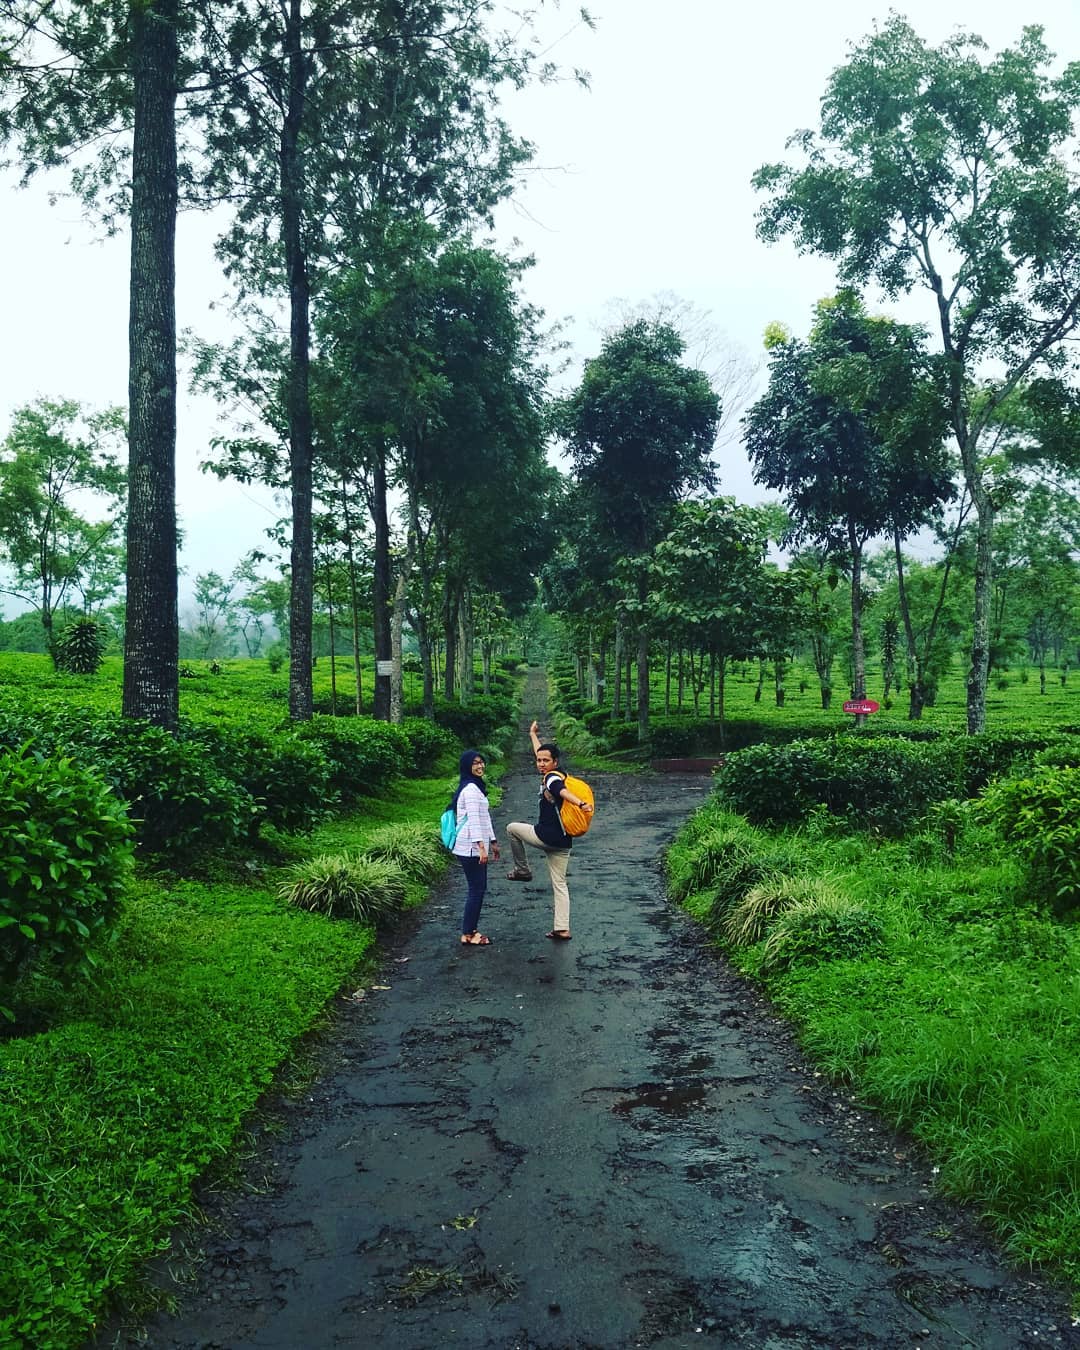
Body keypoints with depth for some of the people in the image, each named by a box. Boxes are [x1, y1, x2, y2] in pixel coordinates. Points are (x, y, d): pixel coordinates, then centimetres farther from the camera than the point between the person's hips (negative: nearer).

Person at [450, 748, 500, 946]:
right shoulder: (471, 789, -15)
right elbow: (473, 819, -21)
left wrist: (493, 842, 24)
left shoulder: (477, 787, 18)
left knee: (478, 888, 12)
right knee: (476, 889, -6)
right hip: (471, 848, -10)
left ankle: (470, 930, 18)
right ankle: (468, 934, 0)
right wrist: (481, 846, -26)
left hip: (475, 848, 10)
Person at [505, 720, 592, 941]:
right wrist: (533, 735, 46)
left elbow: (563, 792, -37)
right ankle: (562, 929, 4)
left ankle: (522, 870, 22)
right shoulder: (552, 775, 12)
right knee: (560, 885, 9)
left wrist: (580, 804, -56)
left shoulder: (551, 778, -13)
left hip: (546, 837, -8)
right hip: (562, 840, 8)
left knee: (512, 828, 17)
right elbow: (541, 752, 31)